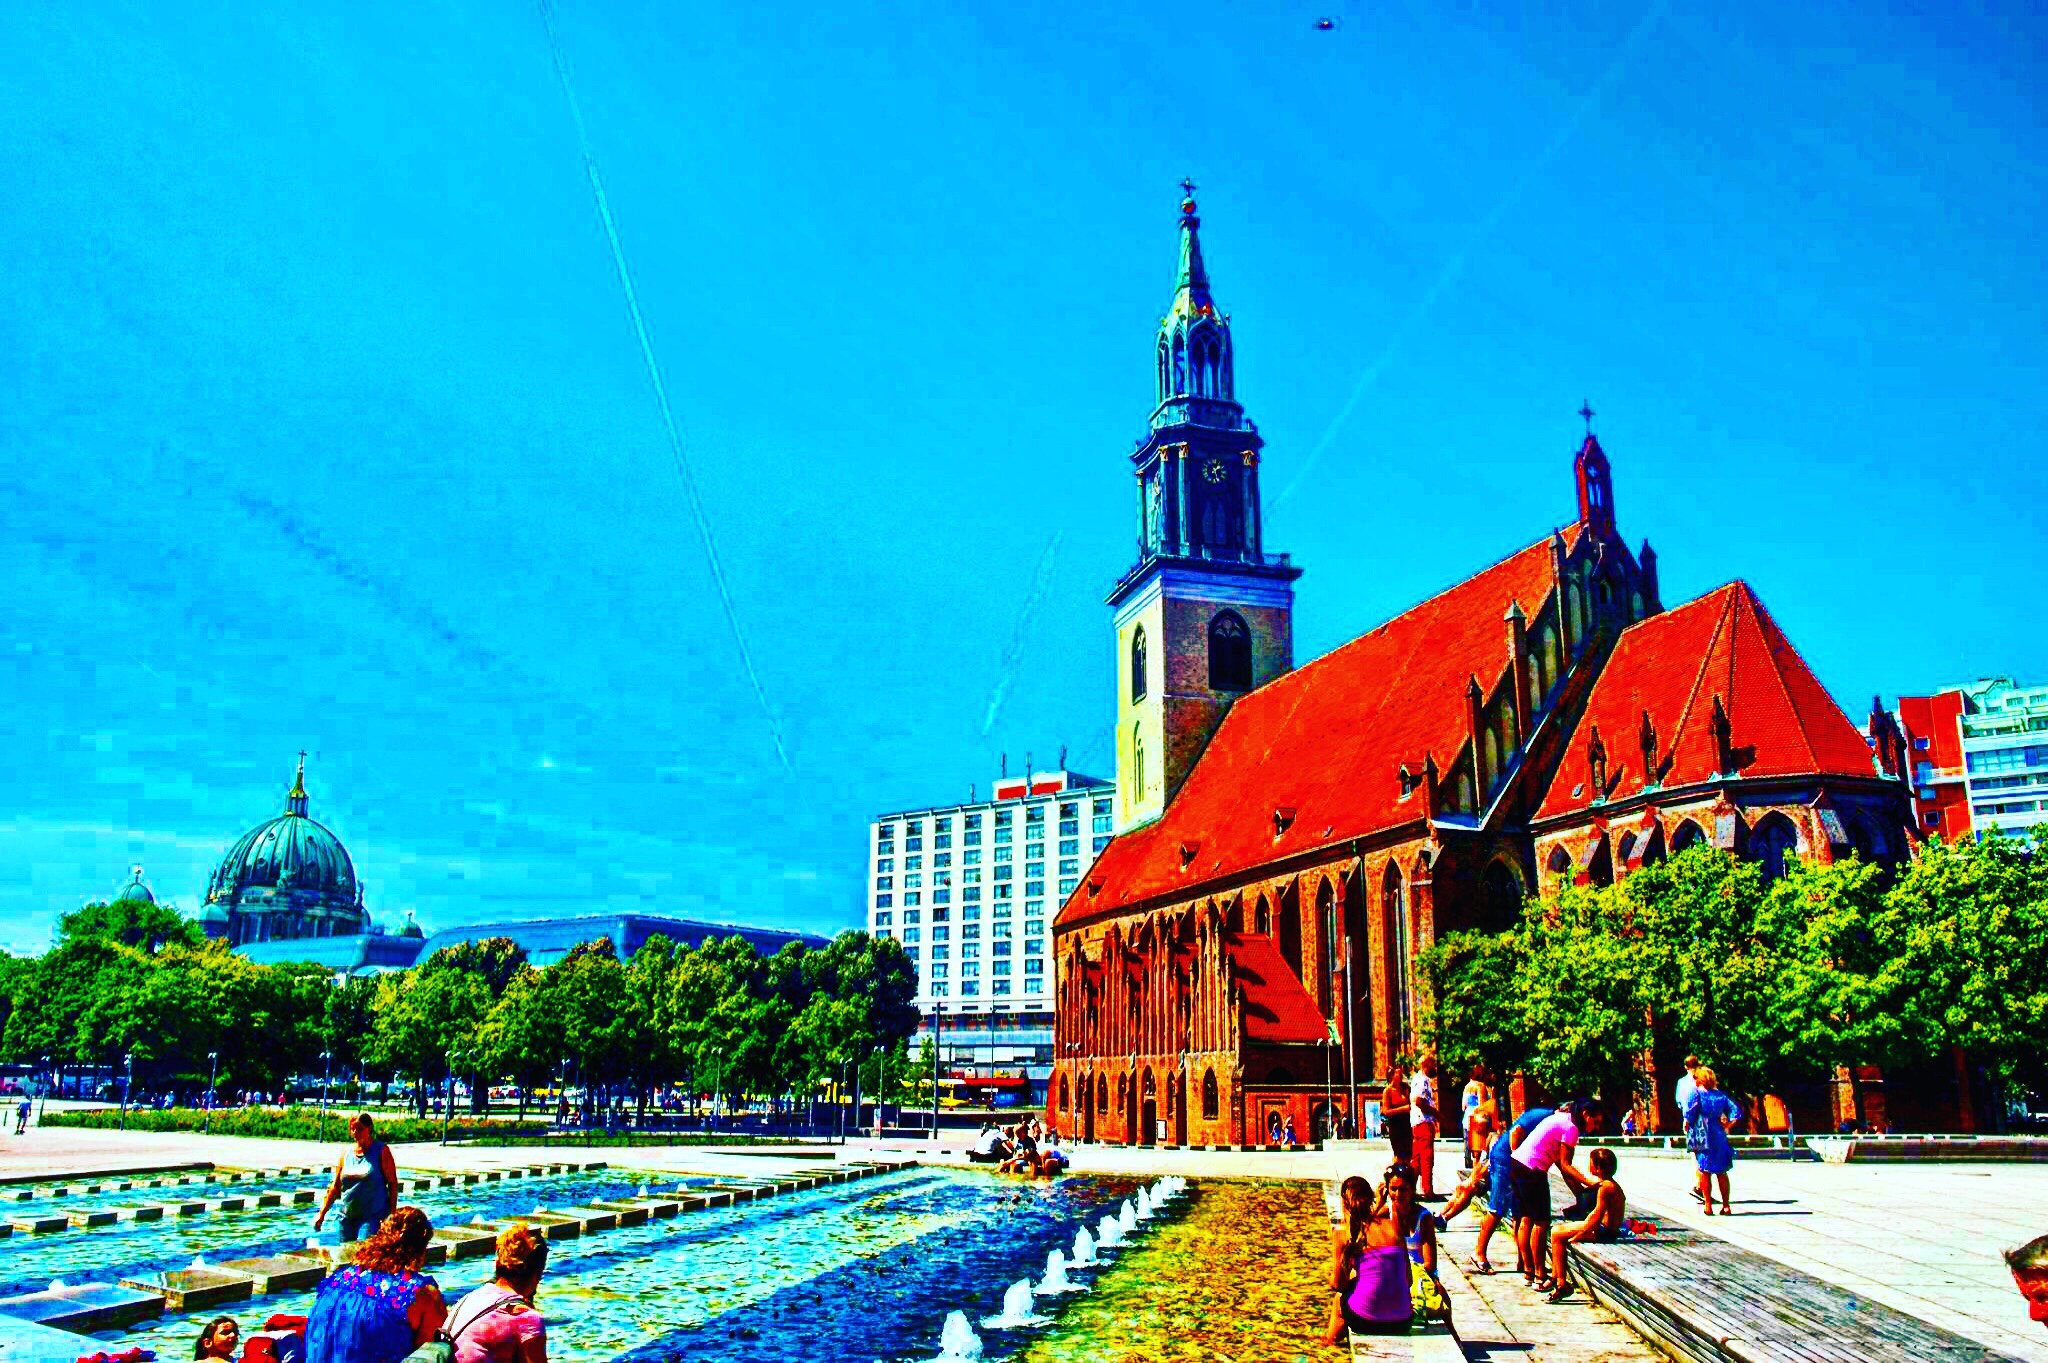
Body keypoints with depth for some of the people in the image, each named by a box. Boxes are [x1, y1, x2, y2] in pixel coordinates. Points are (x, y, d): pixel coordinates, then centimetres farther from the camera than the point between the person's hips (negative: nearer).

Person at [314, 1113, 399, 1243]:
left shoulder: (381, 1151, -2)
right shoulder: (346, 1154, 10)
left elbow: (392, 1183, -4)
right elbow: (335, 1187, 14)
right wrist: (322, 1214, 9)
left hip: (372, 1216, -5)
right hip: (347, 1217, 5)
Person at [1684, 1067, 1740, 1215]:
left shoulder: (1696, 1093, -5)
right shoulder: (1721, 1095, 8)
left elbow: (1689, 1112, -18)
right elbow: (1736, 1111, 2)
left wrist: (1686, 1125, -3)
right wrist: (1726, 1125, 8)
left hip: (1701, 1136, -3)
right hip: (1718, 1136, 3)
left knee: (1704, 1172, 3)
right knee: (1721, 1172, 11)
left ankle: (1708, 1207, 2)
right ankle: (1726, 1206, 10)